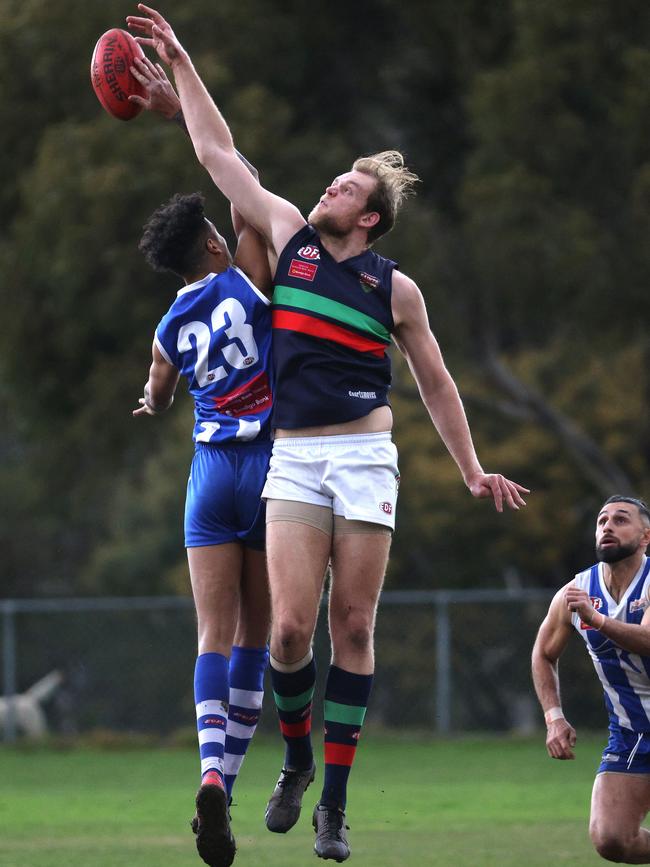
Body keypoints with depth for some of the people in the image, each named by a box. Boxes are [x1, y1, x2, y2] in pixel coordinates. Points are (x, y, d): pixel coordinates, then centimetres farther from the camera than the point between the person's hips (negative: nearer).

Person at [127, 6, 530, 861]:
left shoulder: (395, 289, 4)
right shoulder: (288, 237, 8)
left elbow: (435, 382, 14)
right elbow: (218, 153, 12)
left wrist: (472, 469, 14)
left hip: (365, 459, -1)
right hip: (294, 460, 1)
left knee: (353, 628, -2)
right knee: (292, 626, -10)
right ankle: (296, 761, 15)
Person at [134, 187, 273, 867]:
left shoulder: (172, 328, 10)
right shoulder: (246, 282, -3)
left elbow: (157, 399, 28)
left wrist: (153, 403, 51)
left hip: (211, 471, 2)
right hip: (271, 461, -2)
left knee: (215, 634, -4)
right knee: (255, 635, 6)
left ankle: (212, 771, -27)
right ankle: (225, 786, 4)